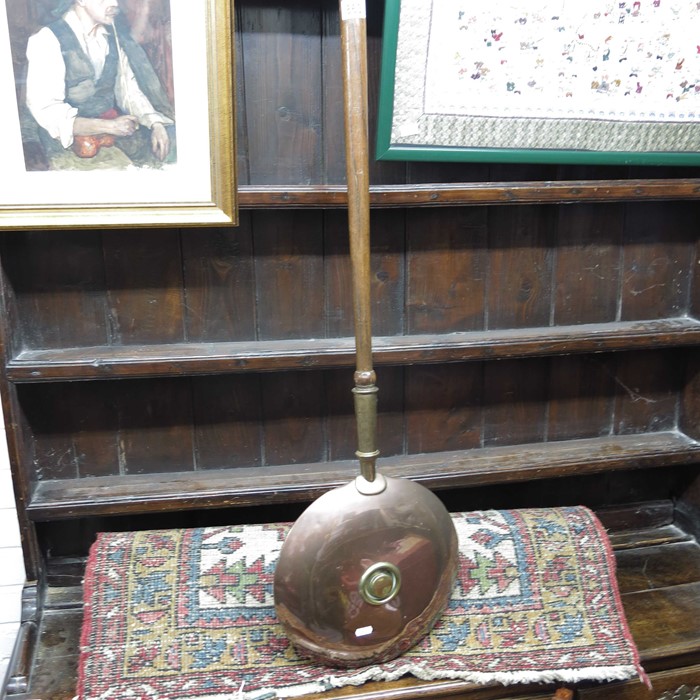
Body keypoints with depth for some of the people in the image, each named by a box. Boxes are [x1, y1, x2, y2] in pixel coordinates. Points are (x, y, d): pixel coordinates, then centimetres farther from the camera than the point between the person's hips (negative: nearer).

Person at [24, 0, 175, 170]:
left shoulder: (111, 37, 10)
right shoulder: (47, 40, -10)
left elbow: (128, 90, 11)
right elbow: (45, 109, -16)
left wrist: (155, 123, -9)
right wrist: (108, 126, -26)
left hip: (114, 132, 7)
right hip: (68, 142, -7)